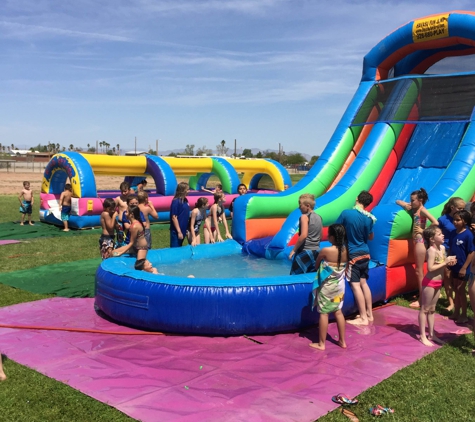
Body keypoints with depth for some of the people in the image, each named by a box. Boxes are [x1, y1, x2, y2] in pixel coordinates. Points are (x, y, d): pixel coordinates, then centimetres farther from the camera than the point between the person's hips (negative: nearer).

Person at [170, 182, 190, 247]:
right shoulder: (176, 201, -18)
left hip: (183, 230, 8)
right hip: (176, 231, -8)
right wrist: (179, 232, -18)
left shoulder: (185, 200, 5)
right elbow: (174, 218, -18)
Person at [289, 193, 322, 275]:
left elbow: (303, 235, -21)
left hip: (304, 251, -7)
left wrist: (294, 250, -15)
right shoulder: (319, 217, 10)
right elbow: (320, 237, 15)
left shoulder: (305, 217, -11)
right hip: (316, 251, 8)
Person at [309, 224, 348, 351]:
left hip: (327, 287, -6)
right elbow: (346, 269, 7)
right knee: (338, 312, 16)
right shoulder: (345, 250, -5)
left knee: (324, 313, 4)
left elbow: (316, 265, -4)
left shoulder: (326, 251, -22)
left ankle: (321, 344, 13)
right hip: (339, 285, 6)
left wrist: (319, 267, 16)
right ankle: (342, 341, 25)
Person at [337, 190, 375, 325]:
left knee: (355, 285, -2)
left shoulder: (346, 213, -14)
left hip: (352, 254, -6)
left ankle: (363, 318, 1)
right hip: (365, 253, 6)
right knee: (363, 283, 16)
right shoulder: (369, 218, -2)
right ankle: (369, 314, 23)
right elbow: (371, 237, 10)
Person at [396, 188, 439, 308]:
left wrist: (424, 231, -17)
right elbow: (398, 201, 19)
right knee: (418, 271, 16)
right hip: (416, 241, 9)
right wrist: (405, 205, -1)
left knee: (419, 271, -2)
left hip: (420, 241, -9)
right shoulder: (414, 208, 10)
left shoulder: (422, 210, -14)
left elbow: (435, 223, -26)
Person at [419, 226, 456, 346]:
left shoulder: (442, 248, 4)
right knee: (425, 309, 2)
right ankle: (423, 336, 9)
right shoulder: (431, 250, -20)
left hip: (438, 282, 8)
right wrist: (445, 262, -23)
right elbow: (430, 268, -27)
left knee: (432, 309, 17)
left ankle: (432, 334, 26)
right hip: (430, 282, -8)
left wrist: (449, 262, -4)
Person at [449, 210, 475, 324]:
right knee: (456, 290, 15)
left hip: (463, 269, -7)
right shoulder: (454, 234, 3)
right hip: (455, 267, 7)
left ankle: (464, 315, 13)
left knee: (460, 291, 1)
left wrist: (464, 268, -19)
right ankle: (456, 312, 27)